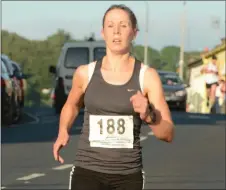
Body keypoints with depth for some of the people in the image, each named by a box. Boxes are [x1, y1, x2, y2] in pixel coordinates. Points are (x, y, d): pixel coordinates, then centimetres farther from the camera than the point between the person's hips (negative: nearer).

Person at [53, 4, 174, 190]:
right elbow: (71, 105, 24)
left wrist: (148, 115, -25)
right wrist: (63, 133, 6)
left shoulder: (147, 76, -4)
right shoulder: (85, 73, 1)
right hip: (88, 172, 0)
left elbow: (168, 134, -6)